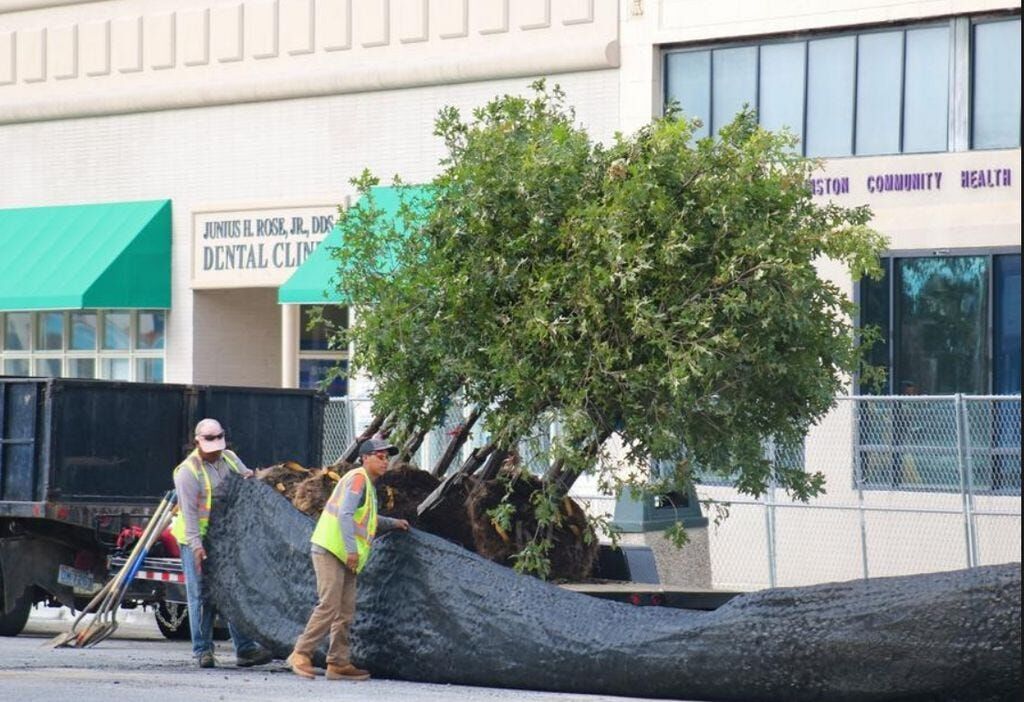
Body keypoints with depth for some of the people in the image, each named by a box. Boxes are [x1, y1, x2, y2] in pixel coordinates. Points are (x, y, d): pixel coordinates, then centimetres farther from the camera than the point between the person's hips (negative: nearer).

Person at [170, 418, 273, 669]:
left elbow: (247, 476, 23)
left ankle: (245, 649, 3)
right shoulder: (188, 471, -12)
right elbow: (189, 511, -19)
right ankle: (203, 650, 2)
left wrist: (249, 478, -3)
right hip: (197, 541, -6)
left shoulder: (229, 458, 8)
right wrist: (196, 545, -27)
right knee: (202, 596, -4)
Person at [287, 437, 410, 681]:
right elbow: (345, 514, -21)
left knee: (345, 612, 5)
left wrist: (393, 523, 37)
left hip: (345, 559, 10)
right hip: (330, 550, -10)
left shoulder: (368, 486, 23)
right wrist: (351, 549, -26)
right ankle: (301, 654, -14)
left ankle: (338, 663, 5)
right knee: (329, 605, -16)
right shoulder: (357, 478, -9)